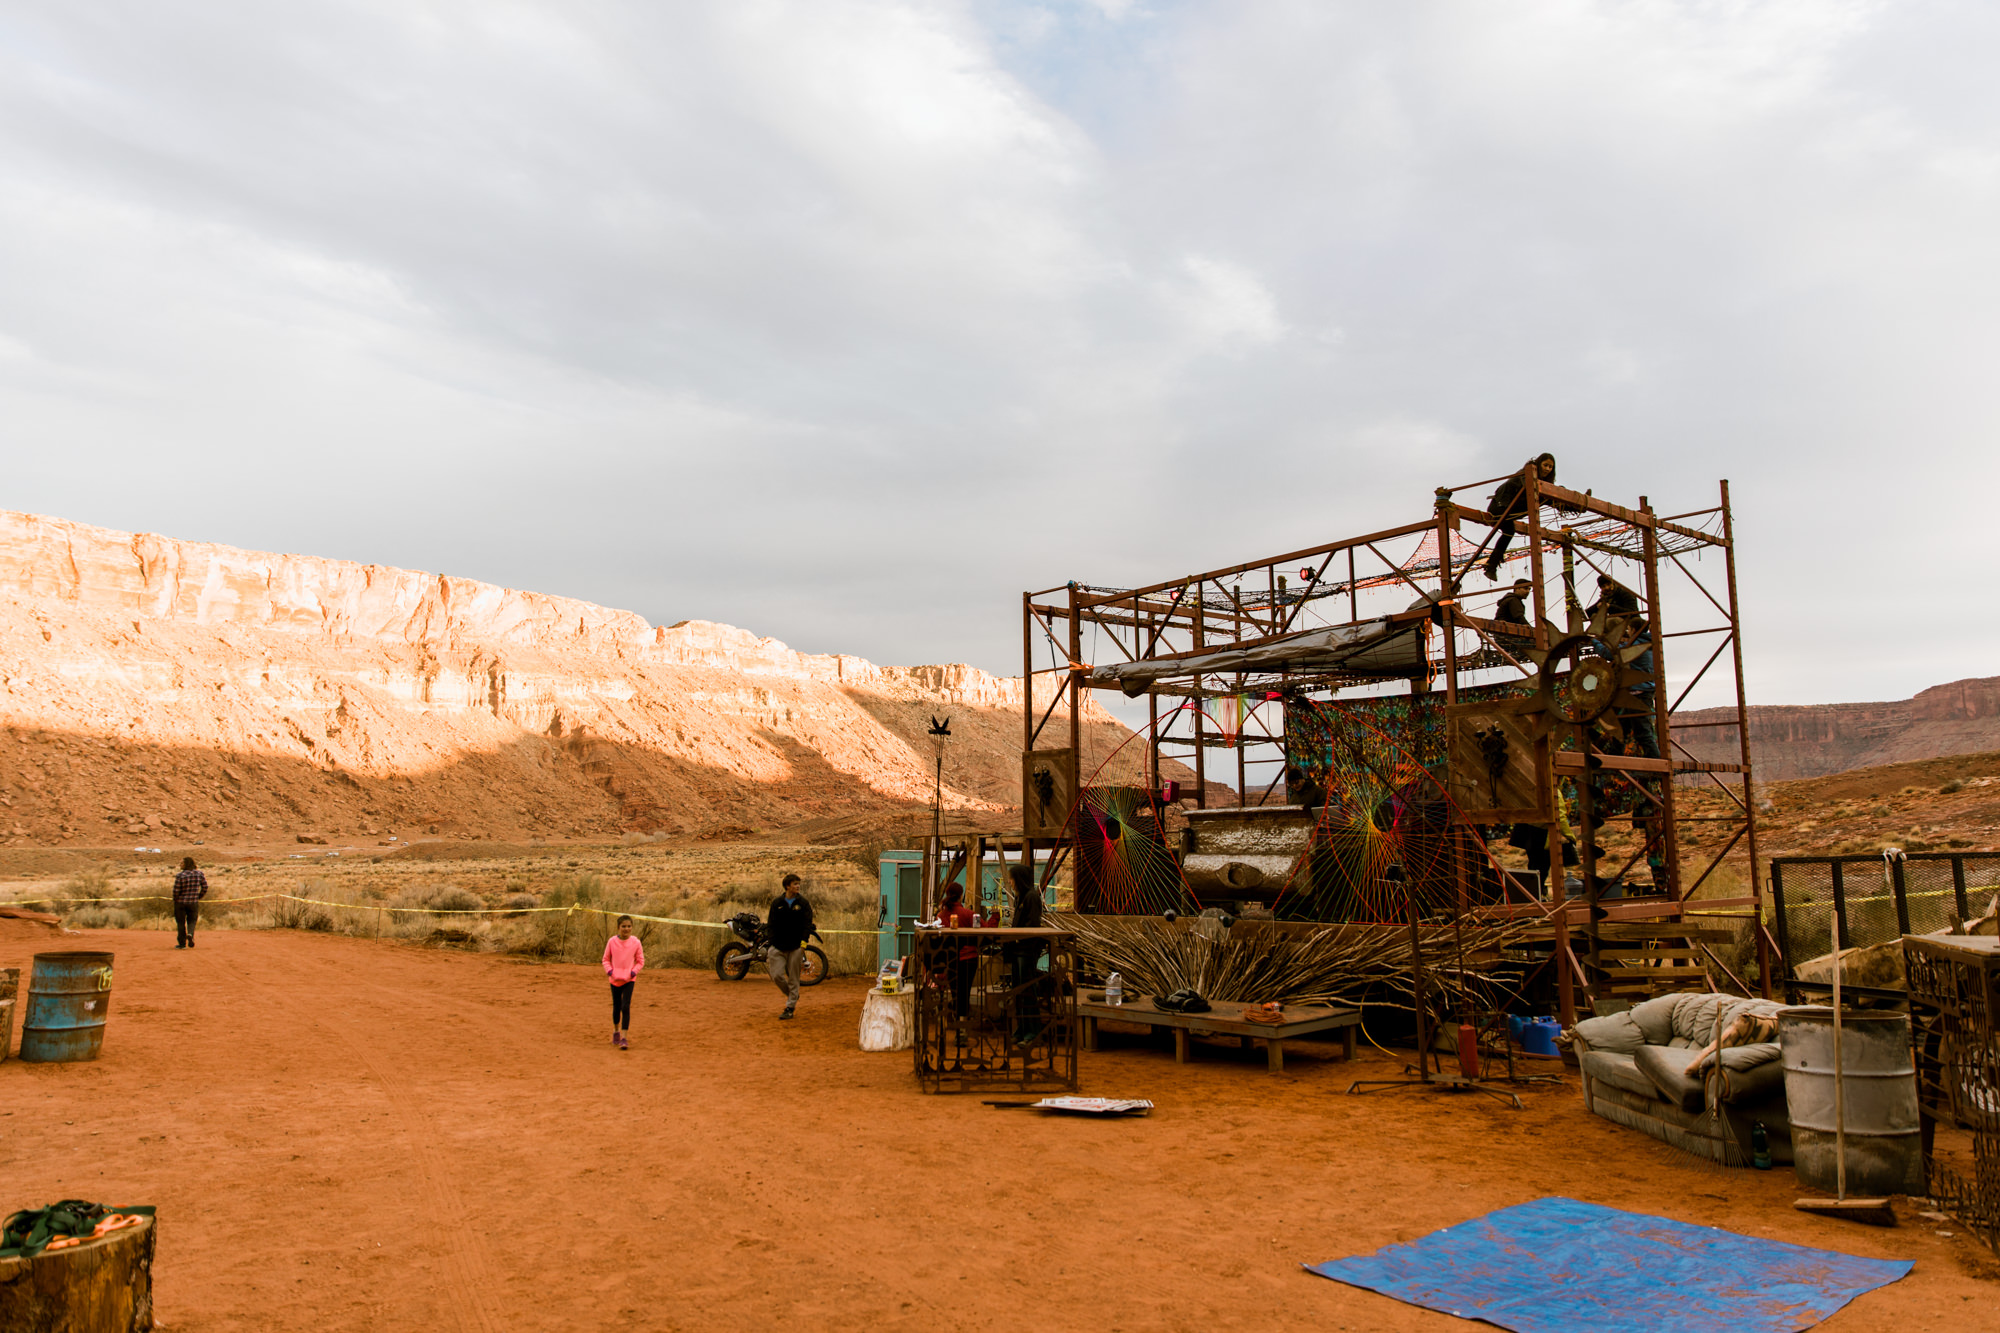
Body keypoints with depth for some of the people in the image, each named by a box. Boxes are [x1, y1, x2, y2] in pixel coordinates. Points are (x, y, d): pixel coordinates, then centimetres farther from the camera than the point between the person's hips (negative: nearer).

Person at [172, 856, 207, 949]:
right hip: (193, 902, 3)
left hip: (180, 902, -3)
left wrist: (175, 900, 5)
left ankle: (182, 943, 12)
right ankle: (190, 934, -13)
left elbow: (176, 891, -14)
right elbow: (205, 887, 0)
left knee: (181, 923, 9)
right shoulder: (199, 874, -2)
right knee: (192, 921, 16)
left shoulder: (180, 876, -15)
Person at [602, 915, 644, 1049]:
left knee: (625, 1007, -12)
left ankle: (624, 1038, -11)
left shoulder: (635, 942, -5)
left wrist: (634, 971, -11)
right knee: (616, 1006, 14)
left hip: (629, 979, -2)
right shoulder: (612, 941, -4)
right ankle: (616, 1032, 37)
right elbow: (606, 959, 7)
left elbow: (640, 961, 4)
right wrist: (609, 970, -9)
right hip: (615, 979, 2)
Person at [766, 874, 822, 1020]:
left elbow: (807, 924, -2)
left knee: (793, 978, 1)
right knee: (777, 975, -3)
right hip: (778, 946, 1)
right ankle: (792, 995, 23)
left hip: (796, 946, -1)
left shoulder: (803, 903, 3)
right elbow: (771, 924, 7)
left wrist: (804, 942, -13)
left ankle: (790, 1008, 10)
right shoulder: (777, 903, 6)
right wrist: (771, 942, -3)